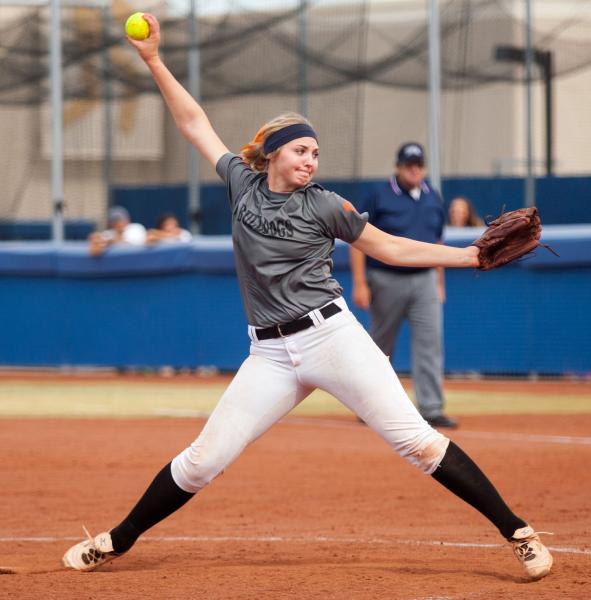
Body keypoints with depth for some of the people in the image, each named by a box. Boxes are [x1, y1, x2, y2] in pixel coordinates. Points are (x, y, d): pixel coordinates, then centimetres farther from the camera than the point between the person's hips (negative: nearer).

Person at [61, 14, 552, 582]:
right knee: (202, 459, -1)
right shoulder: (242, 184, 9)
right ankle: (116, 542, 15)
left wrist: (468, 255, 1)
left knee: (416, 440, -10)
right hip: (271, 355, 2)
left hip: (332, 337, -2)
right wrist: (153, 60, 13)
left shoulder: (323, 205, 2)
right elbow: (195, 123, 15)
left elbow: (387, 246, 9)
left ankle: (518, 533, -6)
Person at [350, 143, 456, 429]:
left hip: (424, 280, 4)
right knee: (380, 345, 7)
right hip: (386, 281, -4)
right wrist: (359, 284, -13)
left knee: (430, 343, -8)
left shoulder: (433, 198, 9)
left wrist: (439, 283, 18)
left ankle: (431, 408, -10)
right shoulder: (378, 196, -6)